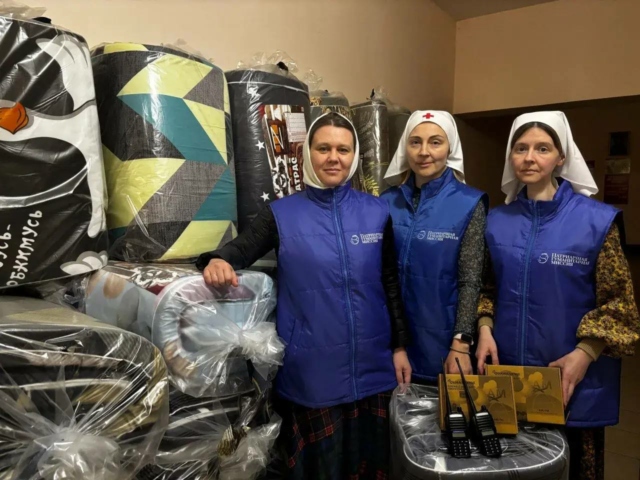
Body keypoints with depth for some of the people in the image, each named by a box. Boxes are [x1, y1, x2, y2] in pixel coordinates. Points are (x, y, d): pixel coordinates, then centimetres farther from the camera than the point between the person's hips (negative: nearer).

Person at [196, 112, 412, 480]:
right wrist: (217, 261, -28)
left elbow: (391, 283, 6)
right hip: (311, 368, -1)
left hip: (371, 365, 2)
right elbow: (241, 248, -4)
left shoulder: (377, 212, 1)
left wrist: (400, 346, 6)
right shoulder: (282, 214, -3)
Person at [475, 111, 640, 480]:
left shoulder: (597, 220, -7)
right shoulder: (496, 221, 3)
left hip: (574, 379, -2)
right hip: (507, 371, 3)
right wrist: (485, 329, -6)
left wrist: (583, 355, -17)